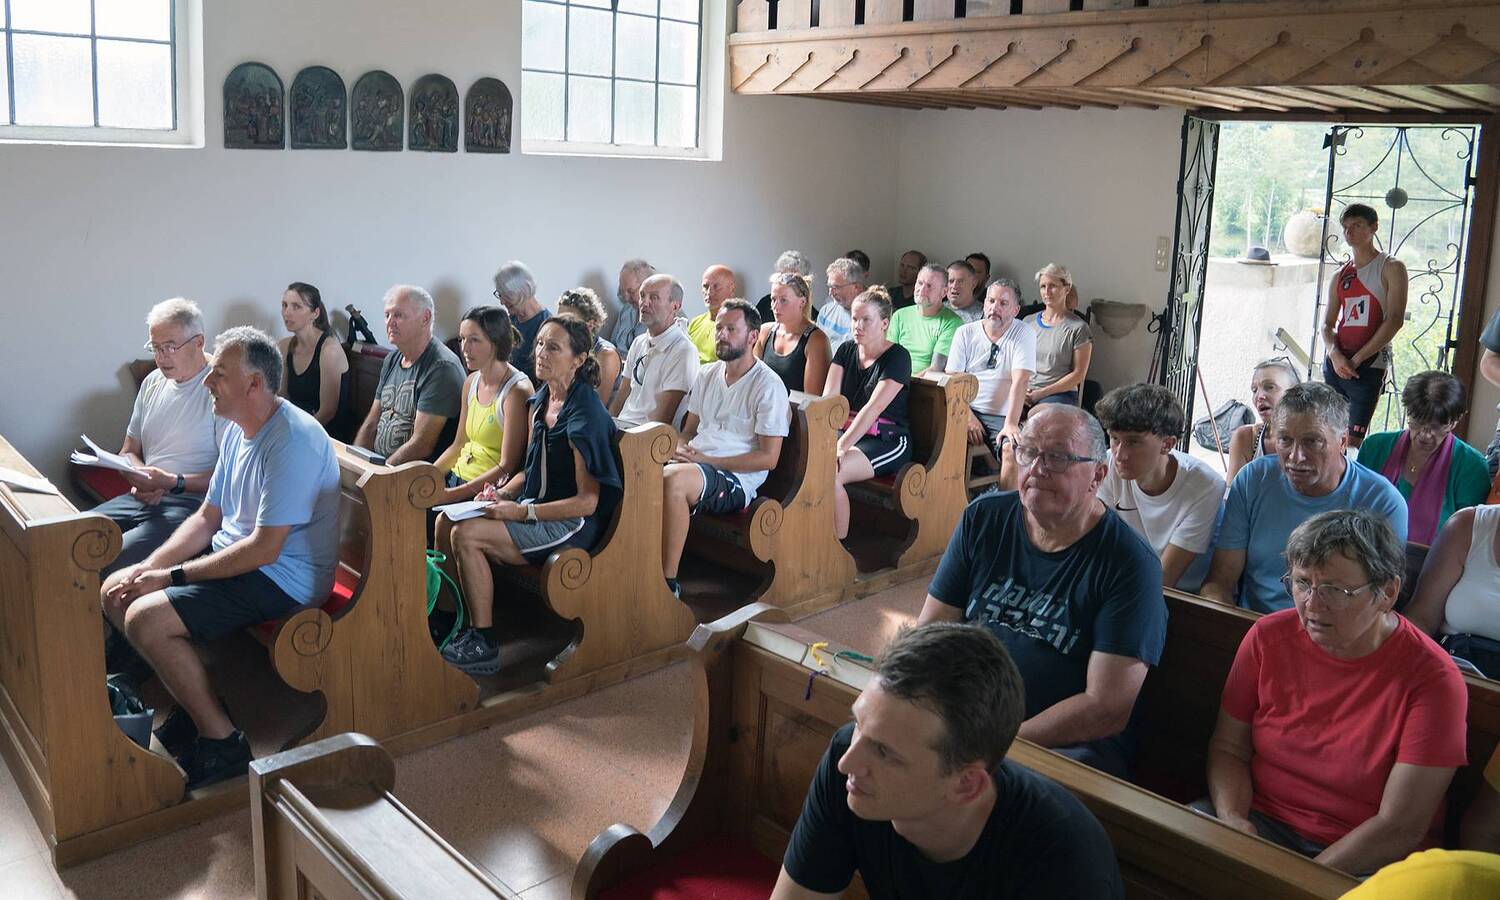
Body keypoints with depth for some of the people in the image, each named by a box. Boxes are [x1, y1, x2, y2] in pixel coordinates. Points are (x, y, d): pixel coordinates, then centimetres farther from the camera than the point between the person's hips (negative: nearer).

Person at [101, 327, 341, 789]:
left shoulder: (292, 441, -24)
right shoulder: (237, 431, 8)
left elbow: (265, 548, -26)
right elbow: (206, 519, 13)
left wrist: (171, 577, -19)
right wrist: (148, 568, -2)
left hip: (283, 576, -10)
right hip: (233, 555, 10)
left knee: (146, 618, -22)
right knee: (115, 592, 6)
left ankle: (222, 741, -7)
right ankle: (192, 704, 13)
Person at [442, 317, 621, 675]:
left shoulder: (584, 412, -19)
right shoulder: (540, 400, 8)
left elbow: (587, 502, -20)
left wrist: (523, 512, -21)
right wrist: (502, 493, 0)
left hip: (573, 524, -9)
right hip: (535, 507, 9)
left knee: (466, 535, -21)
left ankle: (483, 646, -10)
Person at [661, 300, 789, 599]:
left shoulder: (768, 386, -4)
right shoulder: (706, 375, 18)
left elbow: (768, 458, -8)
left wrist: (707, 460, -13)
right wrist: (679, 450, -1)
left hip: (737, 479, -6)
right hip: (693, 464, 6)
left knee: (674, 479, -37)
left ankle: (668, 582, -27)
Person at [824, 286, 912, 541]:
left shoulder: (897, 357, -7)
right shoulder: (846, 350, 12)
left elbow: (873, 408, -19)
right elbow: (828, 400, 0)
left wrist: (841, 446, -27)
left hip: (886, 441, -6)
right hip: (846, 431, 6)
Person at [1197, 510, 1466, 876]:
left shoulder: (1433, 680, -15)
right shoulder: (1268, 636, -2)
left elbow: (1401, 828, -15)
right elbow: (1228, 747, 5)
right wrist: (1231, 818, -15)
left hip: (1360, 857, -3)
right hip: (1260, 821, 4)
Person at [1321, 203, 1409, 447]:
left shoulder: (1391, 268, -1)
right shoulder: (1340, 276, 14)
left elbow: (1395, 320, -10)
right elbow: (1327, 324, 11)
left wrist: (1356, 359, -13)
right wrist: (1334, 354, -10)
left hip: (1370, 366, -5)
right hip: (1335, 363, 5)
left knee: (1353, 440, -9)